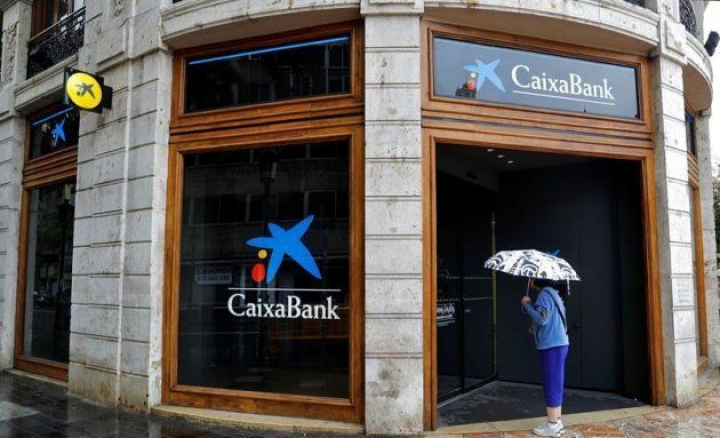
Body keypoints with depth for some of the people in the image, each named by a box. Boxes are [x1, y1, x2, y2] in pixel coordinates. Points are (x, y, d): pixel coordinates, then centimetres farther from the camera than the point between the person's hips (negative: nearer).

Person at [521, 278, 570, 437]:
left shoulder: (545, 293, -13)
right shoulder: (553, 293, 15)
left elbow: (541, 319, -23)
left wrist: (527, 303, -12)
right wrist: (535, 329, 18)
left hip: (552, 346, -10)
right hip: (558, 344, 10)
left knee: (551, 385, -3)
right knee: (555, 384, 15)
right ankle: (557, 422, 22)